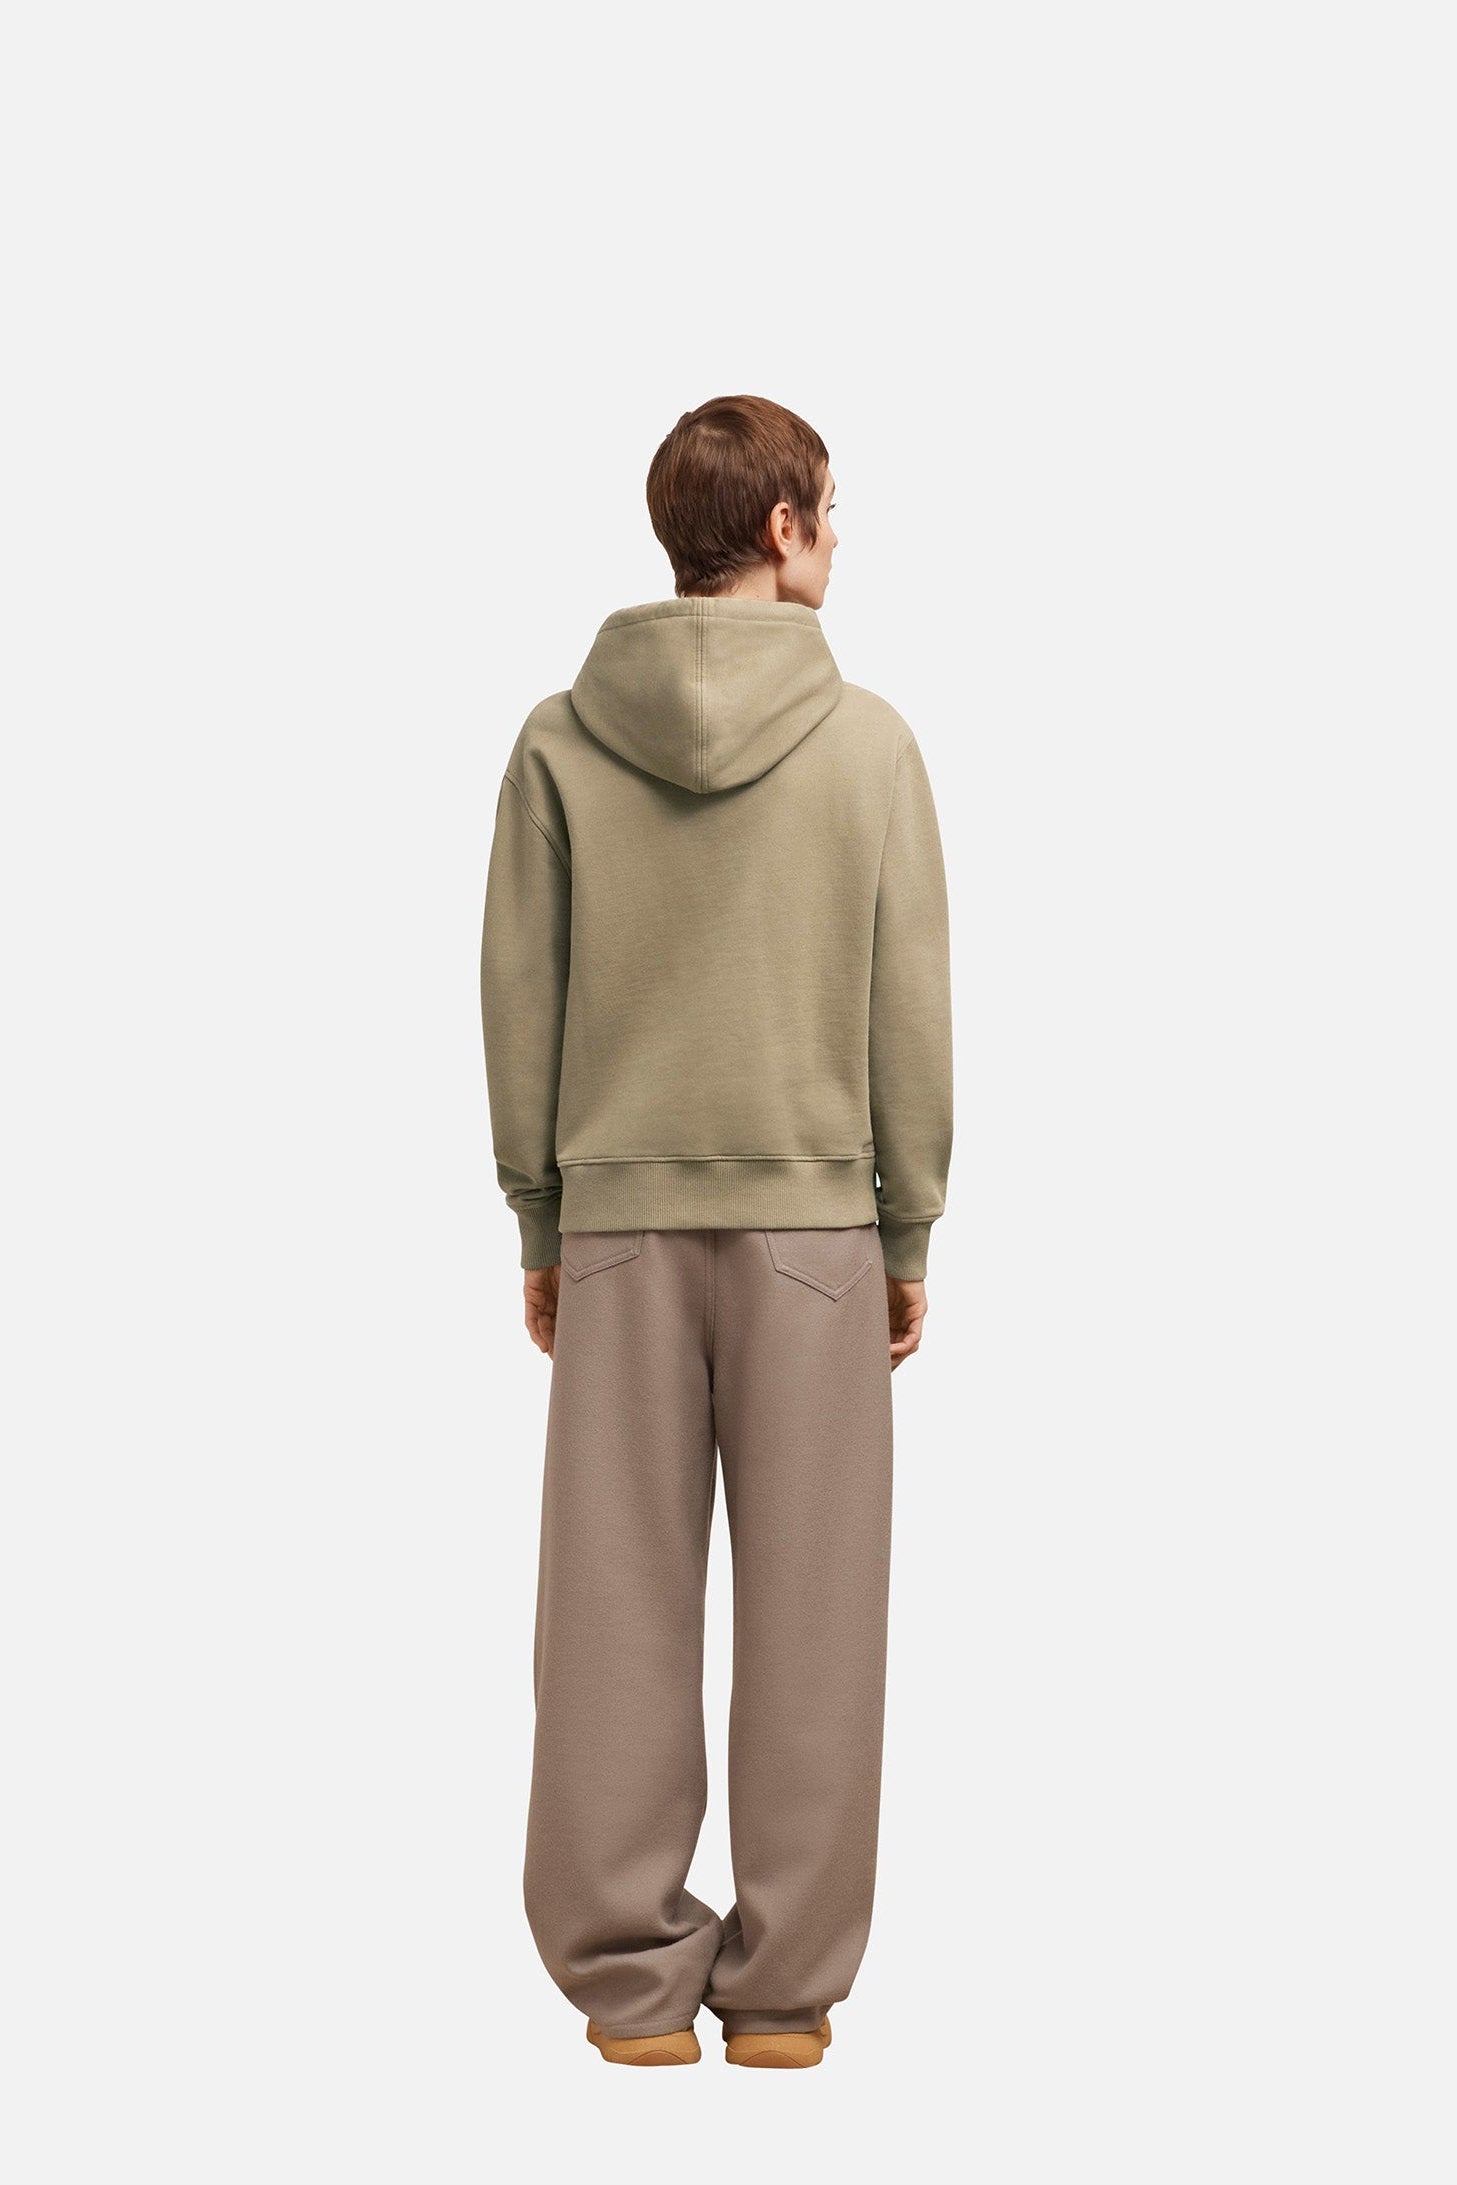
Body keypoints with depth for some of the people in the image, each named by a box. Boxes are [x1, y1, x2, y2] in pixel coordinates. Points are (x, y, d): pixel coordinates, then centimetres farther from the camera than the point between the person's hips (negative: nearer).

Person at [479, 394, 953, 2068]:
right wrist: (908, 1238, 6)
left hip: (620, 1223, 2)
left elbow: (517, 1003, 2)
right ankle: (784, 1987, 12)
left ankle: (630, 1975, 13)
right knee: (807, 1611, 6)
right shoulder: (868, 744, -4)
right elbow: (912, 1013, -3)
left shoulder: (560, 744, 0)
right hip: (812, 1220, -1)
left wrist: (540, 1225, 11)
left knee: (619, 1609, 7)